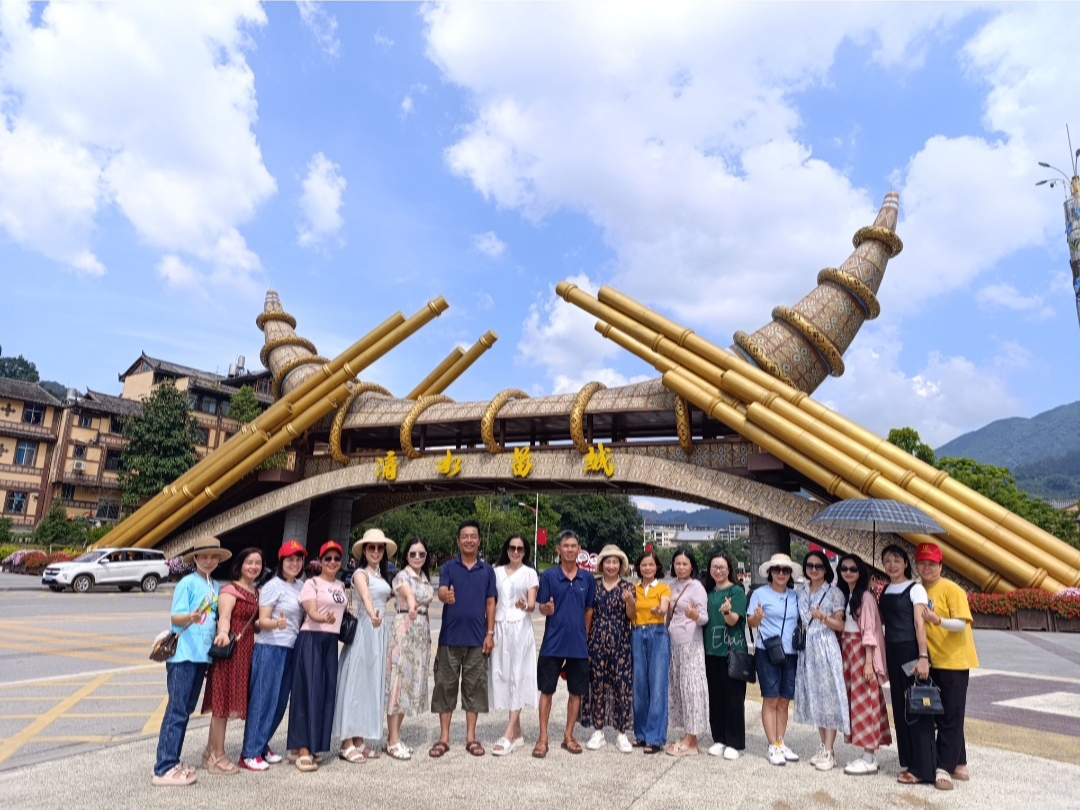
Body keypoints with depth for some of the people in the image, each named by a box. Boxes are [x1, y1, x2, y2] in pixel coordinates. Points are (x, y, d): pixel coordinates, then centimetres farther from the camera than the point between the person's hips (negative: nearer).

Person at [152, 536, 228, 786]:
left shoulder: (216, 588, 10)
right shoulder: (188, 583, -8)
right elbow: (175, 617, -13)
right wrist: (190, 617, -32)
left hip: (202, 654, 7)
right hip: (182, 654, -7)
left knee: (186, 709, 12)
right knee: (176, 709, -5)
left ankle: (171, 761, 22)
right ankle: (164, 768, 2)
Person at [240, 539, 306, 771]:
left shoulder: (302, 586, 10)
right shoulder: (272, 586, -9)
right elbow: (262, 620, -12)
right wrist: (277, 623, -32)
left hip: (292, 649, 7)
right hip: (270, 648, -7)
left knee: (280, 701, 12)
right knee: (263, 699, -1)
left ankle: (262, 745, 26)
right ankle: (250, 753, 9)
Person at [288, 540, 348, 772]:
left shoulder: (341, 586, 15)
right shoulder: (312, 583, -4)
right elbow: (311, 612, -18)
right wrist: (324, 618, -37)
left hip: (332, 641, 6)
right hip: (311, 639, -6)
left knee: (327, 692, 5)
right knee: (309, 691, -7)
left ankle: (314, 745, 16)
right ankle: (303, 750, -4)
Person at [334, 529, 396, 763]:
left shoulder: (382, 574, 14)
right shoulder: (360, 573, -10)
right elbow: (366, 596, -31)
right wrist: (372, 615, -49)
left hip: (380, 632, 8)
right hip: (363, 630, -8)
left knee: (372, 684, 11)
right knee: (355, 683, -3)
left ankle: (360, 740, 19)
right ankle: (347, 744, 4)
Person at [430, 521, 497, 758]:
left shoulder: (487, 570, 6)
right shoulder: (448, 566, 1)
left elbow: (490, 603, 6)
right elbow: (441, 591, -15)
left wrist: (490, 633, 0)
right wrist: (445, 595, -39)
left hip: (477, 638, 1)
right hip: (450, 637, -1)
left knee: (474, 686, 7)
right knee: (445, 685, 5)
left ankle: (471, 737, 19)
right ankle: (444, 737, 17)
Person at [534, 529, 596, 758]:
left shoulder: (588, 579, 3)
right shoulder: (548, 576, -5)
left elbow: (589, 610, 11)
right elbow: (542, 608, -2)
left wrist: (585, 637, 9)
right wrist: (547, 609, -25)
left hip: (579, 645, 3)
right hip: (553, 643, -2)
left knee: (576, 691, 11)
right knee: (547, 690, 5)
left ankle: (568, 735, 26)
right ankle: (543, 737, 17)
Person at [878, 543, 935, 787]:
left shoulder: (915, 589, -7)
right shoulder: (885, 591, 11)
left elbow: (920, 624, -14)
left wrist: (923, 657, -20)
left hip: (911, 651, -6)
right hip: (893, 652, 6)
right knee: (900, 707, 11)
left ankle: (922, 768, 4)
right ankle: (908, 761, 22)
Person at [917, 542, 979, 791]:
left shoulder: (951, 590, -11)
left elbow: (961, 624, -19)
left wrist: (939, 620, -34)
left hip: (954, 661, -6)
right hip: (932, 662, 6)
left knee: (949, 717, -2)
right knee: (942, 715, 12)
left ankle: (944, 768, 3)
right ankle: (959, 765, 25)